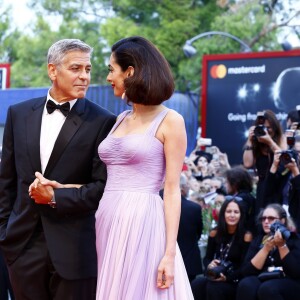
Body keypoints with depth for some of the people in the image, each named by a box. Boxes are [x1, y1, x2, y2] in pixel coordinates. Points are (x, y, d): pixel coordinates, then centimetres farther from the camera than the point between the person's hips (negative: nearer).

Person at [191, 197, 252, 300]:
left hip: (234, 282, -4)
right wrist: (209, 265, -12)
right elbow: (207, 258, 13)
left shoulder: (246, 236, -6)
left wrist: (227, 277, -25)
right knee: (196, 284, -28)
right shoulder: (215, 233, 7)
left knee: (213, 287, -34)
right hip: (215, 278, 4)